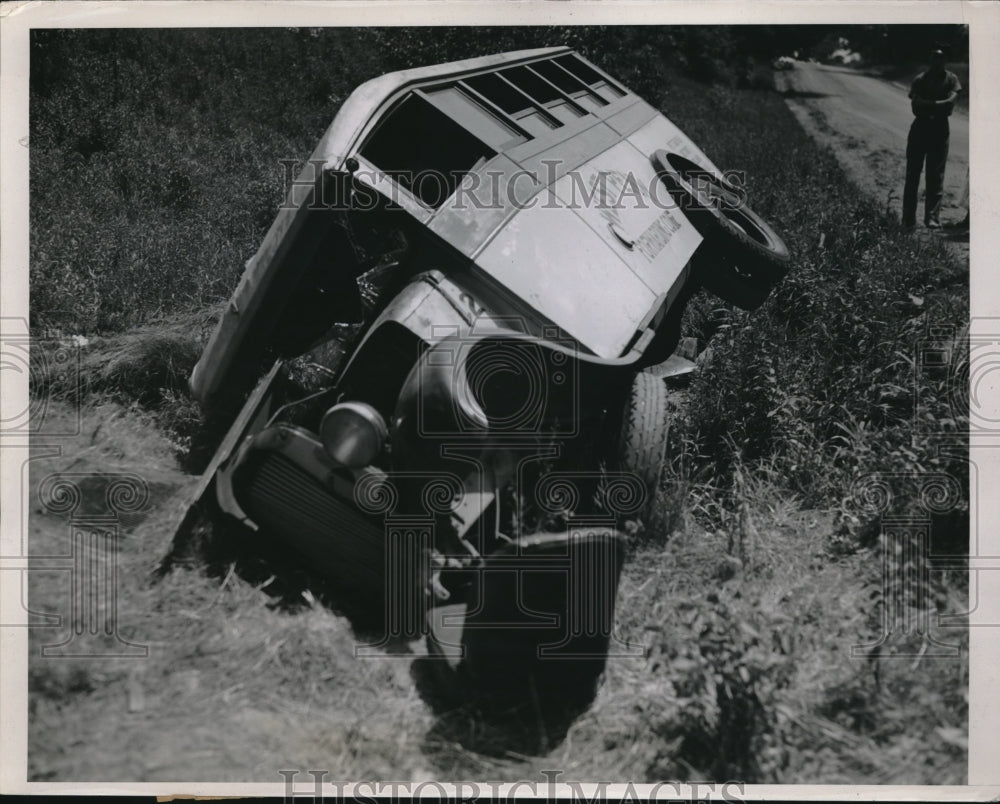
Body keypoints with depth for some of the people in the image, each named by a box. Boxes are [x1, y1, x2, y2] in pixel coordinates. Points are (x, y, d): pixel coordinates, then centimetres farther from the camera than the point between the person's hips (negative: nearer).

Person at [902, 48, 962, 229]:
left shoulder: (951, 79, 3)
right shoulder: (920, 79, 2)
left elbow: (950, 102, -11)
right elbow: (916, 105, -10)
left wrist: (927, 105, -14)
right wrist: (938, 106, -17)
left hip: (940, 129, 0)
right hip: (920, 128, 0)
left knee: (936, 175, -2)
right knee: (913, 173, -2)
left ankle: (932, 217, -1)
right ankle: (908, 218, 1)